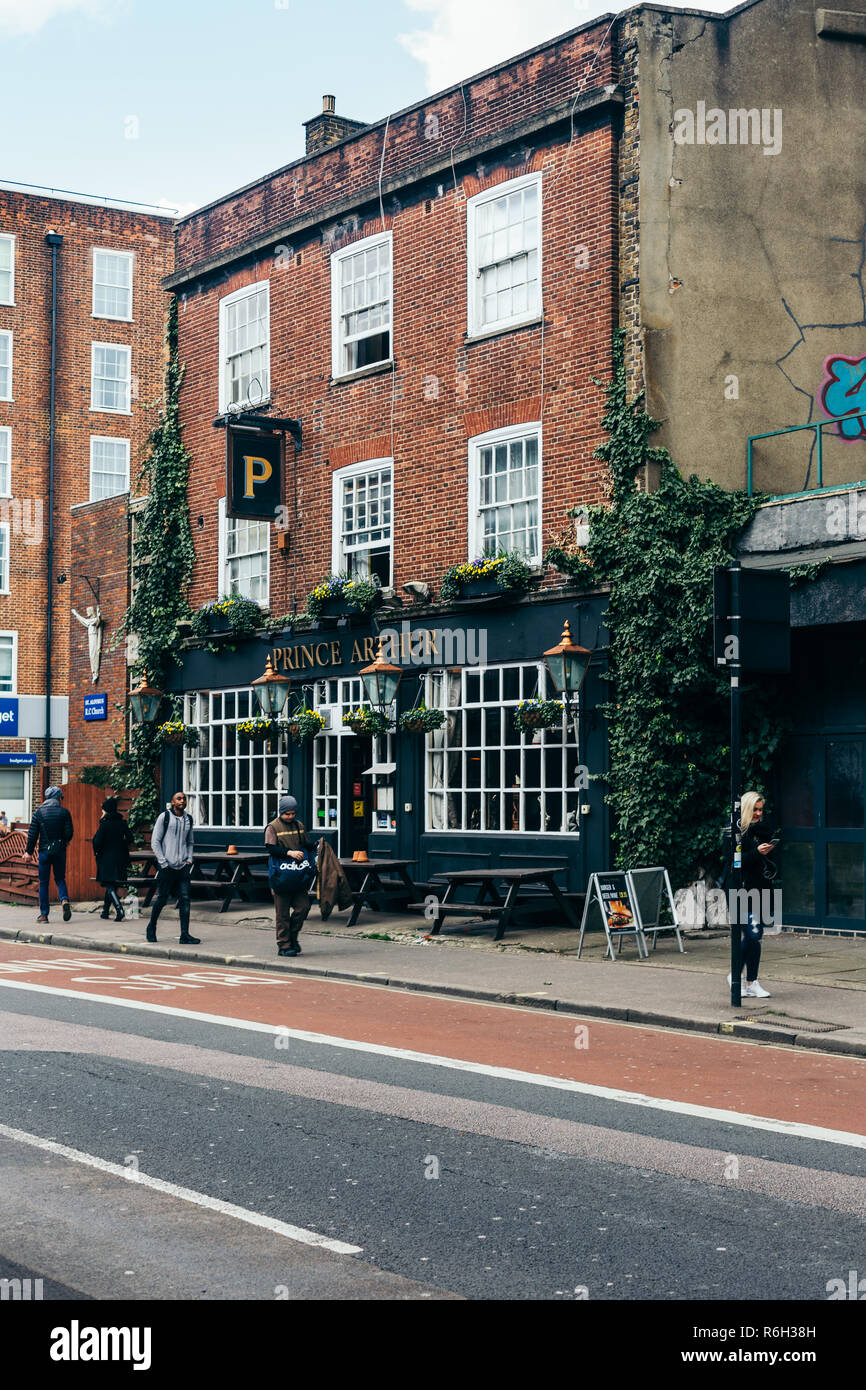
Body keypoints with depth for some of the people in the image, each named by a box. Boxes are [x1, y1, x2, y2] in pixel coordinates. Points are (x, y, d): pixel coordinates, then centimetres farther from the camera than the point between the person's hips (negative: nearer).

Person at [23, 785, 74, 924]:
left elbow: (32, 834, -1)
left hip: (44, 850, 0)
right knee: (60, 879, 15)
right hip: (60, 850, 0)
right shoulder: (64, 812, -2)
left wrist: (29, 852, 5)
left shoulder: (39, 812, -1)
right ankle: (65, 900, -14)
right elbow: (69, 833, -4)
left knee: (44, 882, 7)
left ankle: (44, 914, 7)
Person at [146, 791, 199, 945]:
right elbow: (155, 841, -4)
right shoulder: (164, 817, -3)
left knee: (185, 899, -5)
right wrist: (164, 863, -9)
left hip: (183, 867, 4)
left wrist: (189, 860, 8)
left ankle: (185, 935, -6)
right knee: (162, 898, 3)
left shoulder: (188, 819, 13)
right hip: (167, 867, -4)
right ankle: (151, 927, 26)